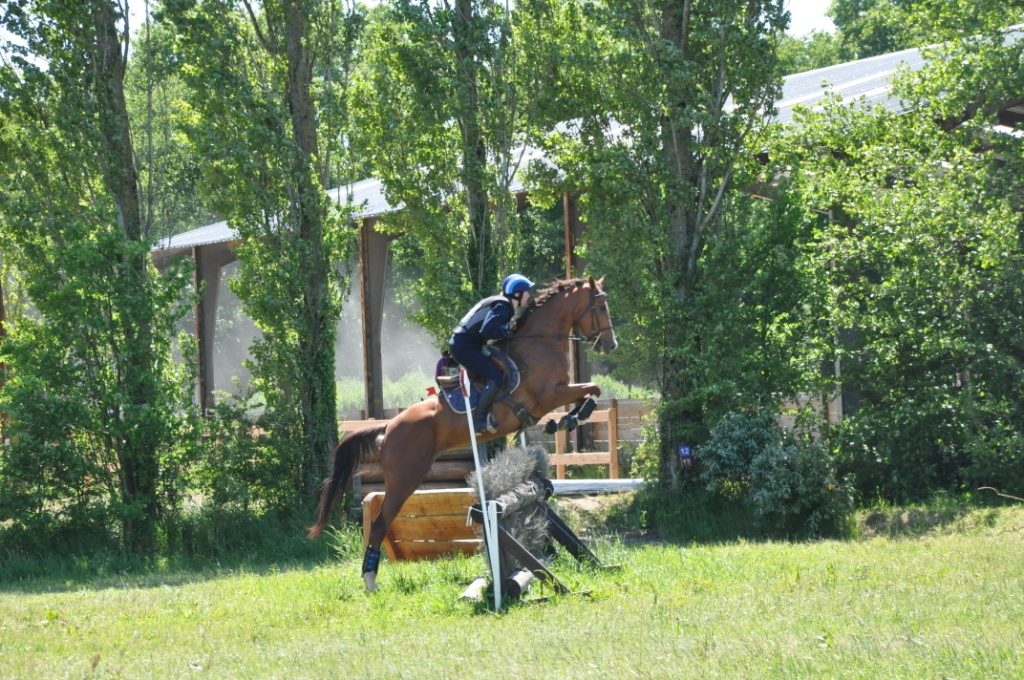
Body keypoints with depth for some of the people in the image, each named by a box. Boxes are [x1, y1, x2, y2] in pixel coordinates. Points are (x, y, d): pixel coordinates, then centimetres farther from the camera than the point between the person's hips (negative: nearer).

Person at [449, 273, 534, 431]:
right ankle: (480, 418, -19)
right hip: (464, 346, -11)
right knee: (495, 378, -21)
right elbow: (486, 331, -27)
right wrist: (506, 332, -15)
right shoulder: (503, 307, -15)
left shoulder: (504, 305, 16)